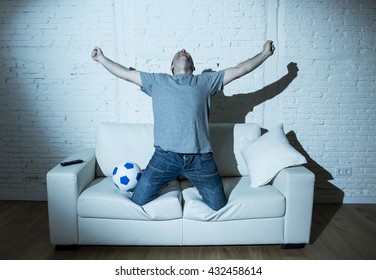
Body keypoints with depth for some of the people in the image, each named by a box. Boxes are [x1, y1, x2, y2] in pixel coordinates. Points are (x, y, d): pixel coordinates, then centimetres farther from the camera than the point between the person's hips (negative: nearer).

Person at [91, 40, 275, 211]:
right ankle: (164, 182, 29)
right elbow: (124, 73, 24)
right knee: (138, 202, 1)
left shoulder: (206, 81, 18)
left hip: (200, 158, 0)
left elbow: (238, 70, 20)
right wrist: (102, 58, 27)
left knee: (219, 207, 6)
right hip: (165, 156, 0)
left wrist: (265, 53, 22)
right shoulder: (157, 81, 18)